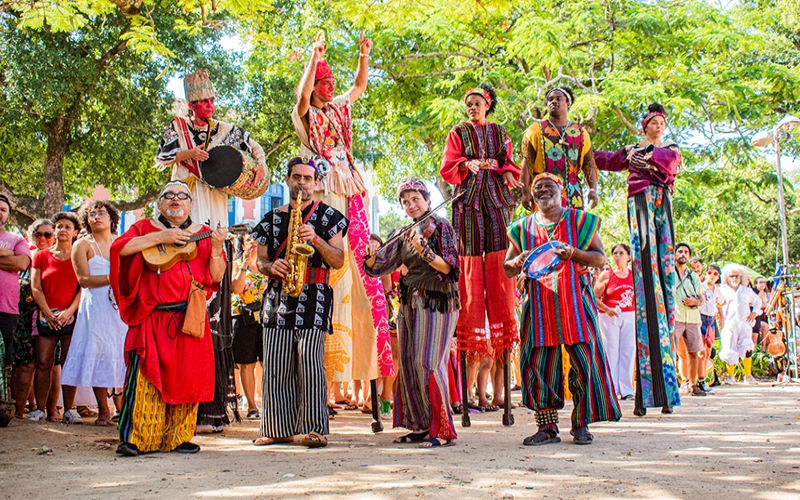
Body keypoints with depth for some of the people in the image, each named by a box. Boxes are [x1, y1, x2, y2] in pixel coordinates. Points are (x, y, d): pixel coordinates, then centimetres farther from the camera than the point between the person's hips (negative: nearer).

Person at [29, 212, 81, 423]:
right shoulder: (42, 256, 12)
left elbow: (83, 288, 2)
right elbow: (35, 287, 5)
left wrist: (69, 311, -12)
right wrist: (48, 313, -7)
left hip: (70, 316, -1)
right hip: (46, 316, 1)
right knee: (43, 363, -3)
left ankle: (68, 409, 0)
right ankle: (40, 409, 1)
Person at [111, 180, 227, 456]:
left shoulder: (203, 233, 14)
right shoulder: (146, 227, 11)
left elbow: (215, 277, 7)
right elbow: (119, 248, -8)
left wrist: (216, 248, -9)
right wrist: (160, 238, -11)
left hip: (190, 318, 2)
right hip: (152, 318, -2)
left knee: (186, 377, 1)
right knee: (145, 374, -11)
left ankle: (177, 438, 12)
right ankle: (134, 438, -5)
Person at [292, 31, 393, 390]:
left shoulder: (339, 108, 20)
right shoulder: (306, 115, 2)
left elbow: (360, 86, 27)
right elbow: (302, 93, -18)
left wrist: (364, 56, 13)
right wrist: (315, 56, -19)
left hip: (350, 192, 6)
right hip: (324, 193, -6)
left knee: (357, 260, 3)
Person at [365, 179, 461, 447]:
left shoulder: (440, 226, -2)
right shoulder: (406, 235, 16)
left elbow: (447, 267, -13)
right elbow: (379, 266, 13)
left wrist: (424, 250, -28)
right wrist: (372, 256, -9)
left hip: (436, 303, -7)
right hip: (409, 304, 7)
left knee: (427, 363, -14)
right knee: (408, 364, 7)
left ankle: (443, 430, -10)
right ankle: (421, 426, 16)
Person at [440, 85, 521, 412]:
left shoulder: (499, 133, 19)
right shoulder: (458, 133, 14)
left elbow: (512, 168, 14)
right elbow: (447, 169, 4)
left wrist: (493, 164, -7)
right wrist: (467, 164, -16)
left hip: (497, 202, 1)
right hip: (468, 204, -1)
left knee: (500, 272, -7)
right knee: (471, 272, -9)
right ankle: (474, 338, -7)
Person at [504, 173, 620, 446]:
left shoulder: (580, 220, 10)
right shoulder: (523, 227, 16)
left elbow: (601, 259, 5)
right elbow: (508, 270, 16)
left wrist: (574, 254, -13)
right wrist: (519, 260, -7)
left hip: (575, 300, -2)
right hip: (539, 306, 2)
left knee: (583, 359, -7)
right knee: (538, 363, -4)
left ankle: (581, 425, 4)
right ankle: (547, 427, 2)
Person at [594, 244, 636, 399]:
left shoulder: (634, 275, 9)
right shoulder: (606, 275, -1)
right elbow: (595, 297, -5)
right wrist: (607, 309, -18)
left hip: (629, 317, 3)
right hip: (609, 318, -3)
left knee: (628, 351, 3)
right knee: (611, 352, -2)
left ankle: (626, 389, 9)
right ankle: (611, 390, 3)